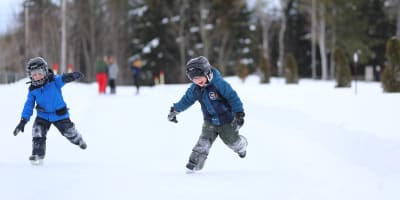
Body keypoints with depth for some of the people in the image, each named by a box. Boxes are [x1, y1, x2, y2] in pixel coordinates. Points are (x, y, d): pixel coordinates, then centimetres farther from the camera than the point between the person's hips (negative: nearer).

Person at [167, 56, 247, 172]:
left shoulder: (219, 83, -27)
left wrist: (239, 114, -25)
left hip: (226, 120, -4)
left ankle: (242, 146, 46)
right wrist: (175, 110, 18)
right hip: (210, 121, 4)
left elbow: (233, 97, -23)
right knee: (204, 141, -12)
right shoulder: (194, 88, -8)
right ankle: (194, 164, -12)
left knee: (232, 140, 12)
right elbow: (186, 100, 10)